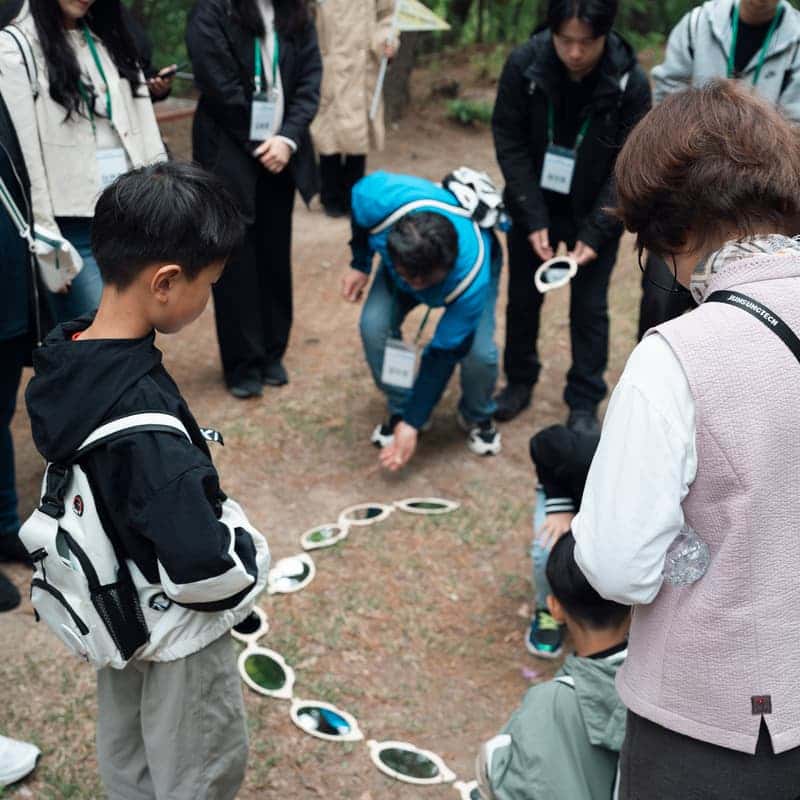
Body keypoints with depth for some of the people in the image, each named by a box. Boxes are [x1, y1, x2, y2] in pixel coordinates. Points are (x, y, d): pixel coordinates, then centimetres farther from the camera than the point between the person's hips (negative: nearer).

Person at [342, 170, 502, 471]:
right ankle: (398, 409, 4)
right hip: (406, 256, 3)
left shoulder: (472, 278, -45)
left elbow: (444, 354, -33)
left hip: (474, 263, -3)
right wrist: (360, 264, -8)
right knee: (374, 325, -23)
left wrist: (412, 423, -26)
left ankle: (477, 418, 9)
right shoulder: (378, 200, -43)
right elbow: (361, 191, -14)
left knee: (480, 352, -25)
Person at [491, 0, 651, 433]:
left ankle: (584, 403, 19)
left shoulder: (631, 82, -21)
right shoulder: (524, 64, -19)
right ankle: (519, 382, 33)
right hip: (533, 207, 2)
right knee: (522, 298, 13)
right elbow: (509, 141, -13)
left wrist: (594, 232, -21)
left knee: (589, 309, 4)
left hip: (594, 214, -1)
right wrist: (533, 218, -18)